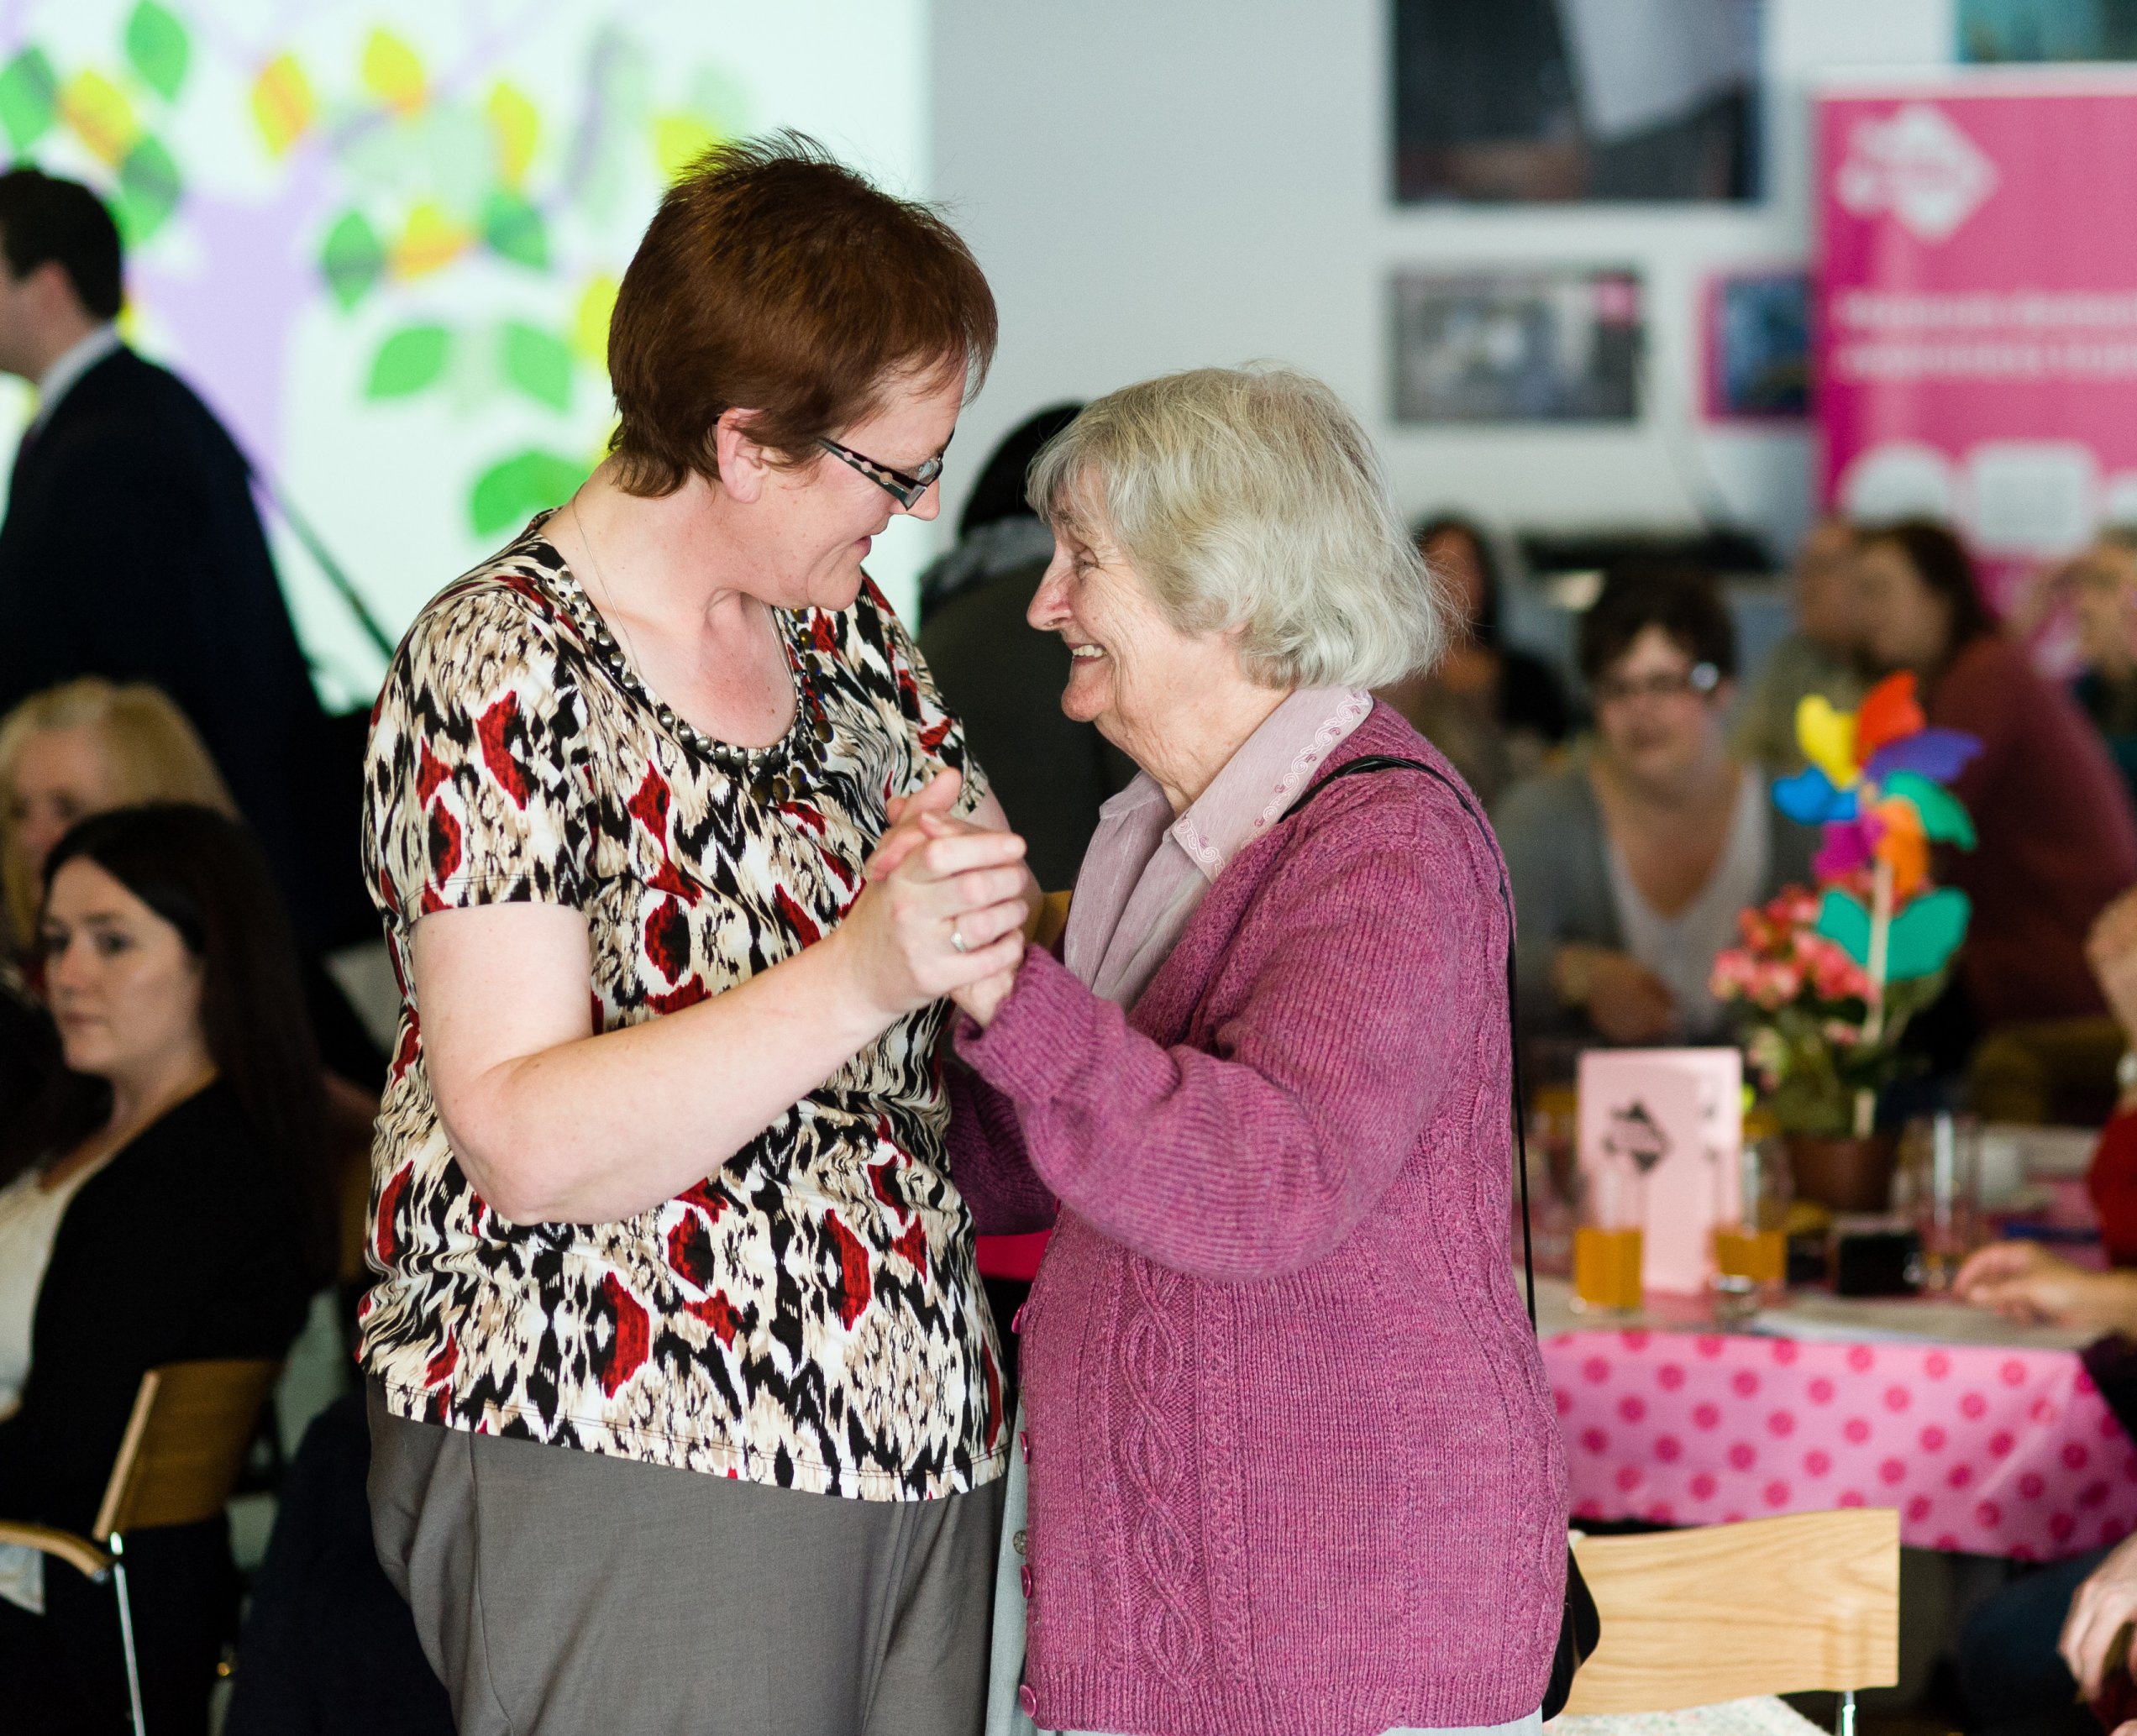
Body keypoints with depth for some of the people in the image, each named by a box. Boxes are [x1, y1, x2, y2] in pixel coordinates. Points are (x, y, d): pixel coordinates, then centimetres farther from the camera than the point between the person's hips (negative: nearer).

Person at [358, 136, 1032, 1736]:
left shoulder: (839, 617, 10)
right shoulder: (505, 673, -15)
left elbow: (988, 931, 21)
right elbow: (525, 1141, -22)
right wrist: (859, 976, -31)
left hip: (911, 1426, 8)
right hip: (621, 1465, -7)